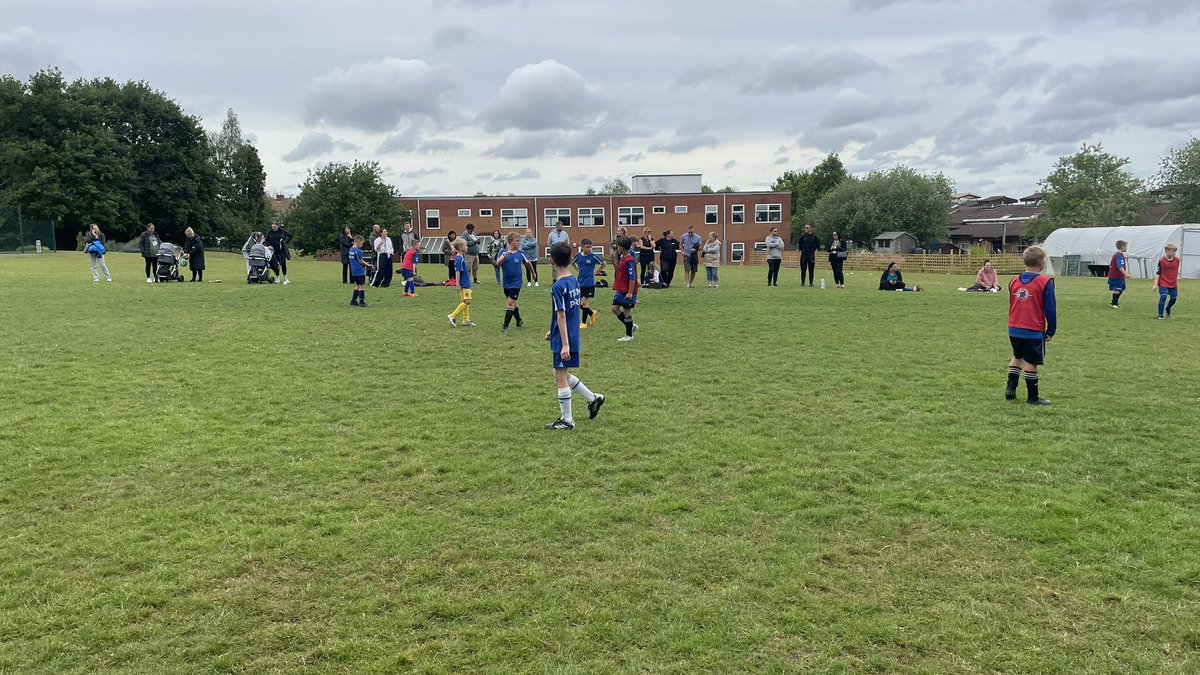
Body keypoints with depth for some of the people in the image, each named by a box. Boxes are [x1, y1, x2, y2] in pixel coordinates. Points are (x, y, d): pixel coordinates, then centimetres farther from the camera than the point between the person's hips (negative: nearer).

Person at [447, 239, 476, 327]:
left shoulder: (462, 257, 12)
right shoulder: (459, 259, -17)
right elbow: (457, 272, -20)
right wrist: (458, 285, -21)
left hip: (466, 284, 10)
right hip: (463, 285, -10)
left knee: (466, 302, 12)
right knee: (467, 301, -13)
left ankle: (466, 320, 17)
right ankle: (452, 316, -10)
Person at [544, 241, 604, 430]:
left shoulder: (558, 287, -18)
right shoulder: (574, 282, 7)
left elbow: (561, 316, -21)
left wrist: (564, 344, -21)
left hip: (562, 340, -8)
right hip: (573, 336, 8)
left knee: (561, 378, 3)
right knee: (563, 375, 22)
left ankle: (566, 420, 11)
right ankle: (593, 398, 27)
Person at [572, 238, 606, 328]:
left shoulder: (593, 256, -9)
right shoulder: (578, 256, 0)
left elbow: (603, 264, 1)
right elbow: (572, 262, 21)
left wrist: (595, 272, -2)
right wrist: (578, 271, 10)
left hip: (589, 283, -4)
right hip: (579, 282, 4)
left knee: (585, 302, -2)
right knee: (578, 303, 6)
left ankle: (584, 322, 10)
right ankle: (592, 313, 29)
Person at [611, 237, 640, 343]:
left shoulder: (629, 261, -20)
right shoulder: (622, 258, 10)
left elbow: (632, 277, -23)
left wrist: (630, 292, -24)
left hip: (627, 292, -10)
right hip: (620, 290, 10)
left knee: (627, 311, 0)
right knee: (615, 308, 8)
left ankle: (629, 335, 12)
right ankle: (631, 326, 21)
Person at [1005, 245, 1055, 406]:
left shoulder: (1014, 281, 5)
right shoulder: (1045, 283, -12)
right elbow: (1050, 310, -9)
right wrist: (1051, 331, 0)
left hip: (1014, 329, 5)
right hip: (1034, 331, -5)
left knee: (1017, 357, 23)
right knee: (1031, 362, 2)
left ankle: (1010, 388, 17)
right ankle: (1032, 398, 10)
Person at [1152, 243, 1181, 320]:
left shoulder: (1177, 260, 4)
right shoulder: (1161, 261, -12)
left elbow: (1177, 272, 16)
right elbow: (1157, 273, -10)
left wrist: (1177, 283, 19)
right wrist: (1155, 284, -13)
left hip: (1173, 284, 6)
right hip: (1163, 284, -5)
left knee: (1174, 298, 12)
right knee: (1163, 297, -15)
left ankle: (1168, 308, 43)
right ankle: (1160, 315, -6)